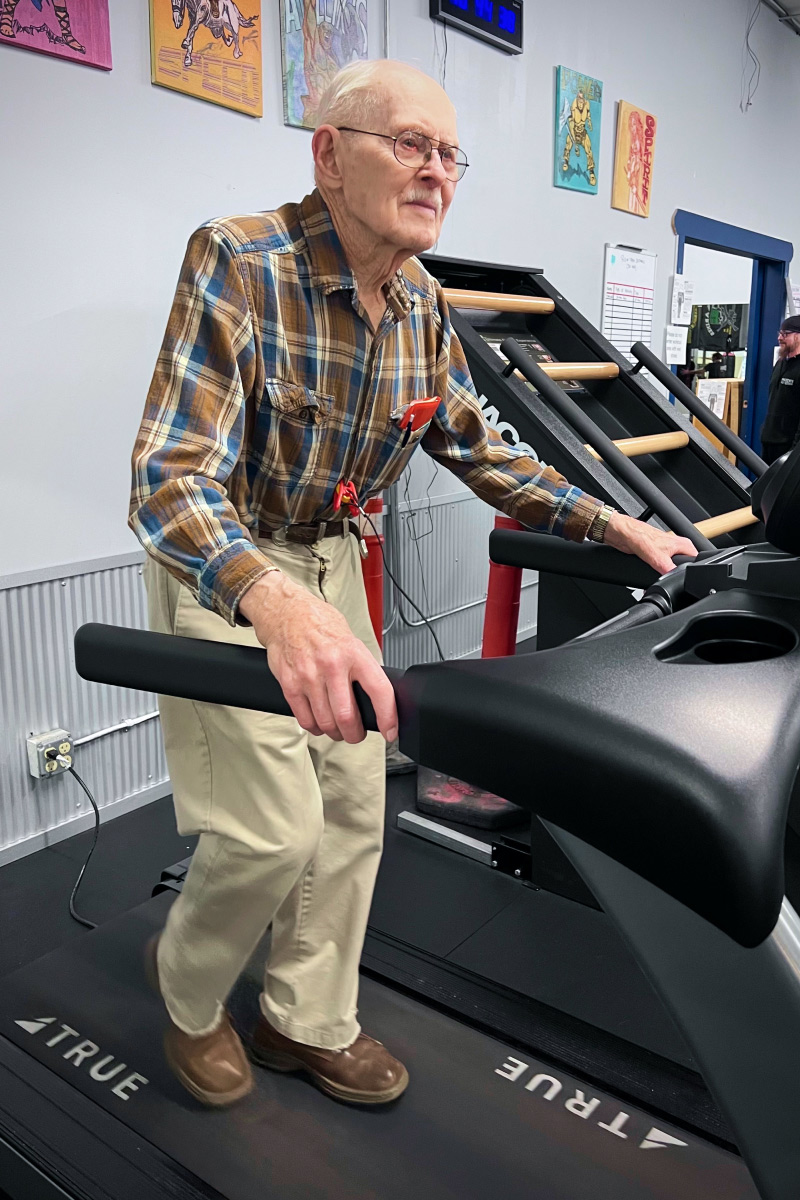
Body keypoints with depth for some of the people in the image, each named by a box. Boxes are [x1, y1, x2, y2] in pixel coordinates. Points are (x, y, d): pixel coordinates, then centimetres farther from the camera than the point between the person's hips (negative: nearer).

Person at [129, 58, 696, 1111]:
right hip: (220, 566, -6)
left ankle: (308, 1021, 32)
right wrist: (277, 602, -53)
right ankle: (185, 990, 27)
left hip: (329, 561, 7)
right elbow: (171, 477, -33)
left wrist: (622, 528, 0)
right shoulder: (239, 263, -24)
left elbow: (478, 451, 7)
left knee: (353, 808, 9)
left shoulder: (422, 306, -2)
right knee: (275, 826, -7)